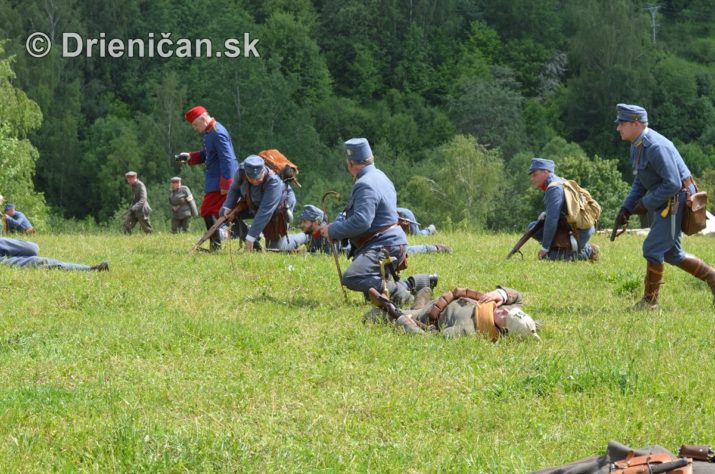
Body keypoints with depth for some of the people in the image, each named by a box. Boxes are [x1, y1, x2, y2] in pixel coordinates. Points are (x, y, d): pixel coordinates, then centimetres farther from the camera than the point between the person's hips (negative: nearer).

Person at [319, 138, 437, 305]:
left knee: (351, 278, -29)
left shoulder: (365, 185, -18)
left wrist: (332, 230, -17)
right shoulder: (379, 176, 16)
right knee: (371, 294, 25)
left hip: (383, 247, -11)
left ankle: (398, 292, -28)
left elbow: (361, 221, -28)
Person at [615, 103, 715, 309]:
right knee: (671, 252, 15)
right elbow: (640, 181, 18)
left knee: (653, 249, -8)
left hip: (676, 200, -10)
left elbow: (673, 184, -27)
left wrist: (647, 203, -18)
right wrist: (626, 207, 6)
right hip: (665, 203, 10)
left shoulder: (656, 146, -25)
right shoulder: (637, 146, 8)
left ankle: (649, 300, 3)